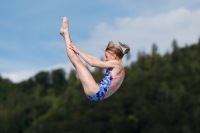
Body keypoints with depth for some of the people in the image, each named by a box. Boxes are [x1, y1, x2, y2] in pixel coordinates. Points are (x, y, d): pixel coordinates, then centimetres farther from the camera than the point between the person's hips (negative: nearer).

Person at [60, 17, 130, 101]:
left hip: (95, 92, -9)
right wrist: (78, 51, 21)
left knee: (77, 62, -3)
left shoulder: (116, 63, -8)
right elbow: (94, 60, 23)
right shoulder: (116, 66, 20)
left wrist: (78, 51, 3)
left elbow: (93, 63, -7)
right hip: (96, 94, 9)